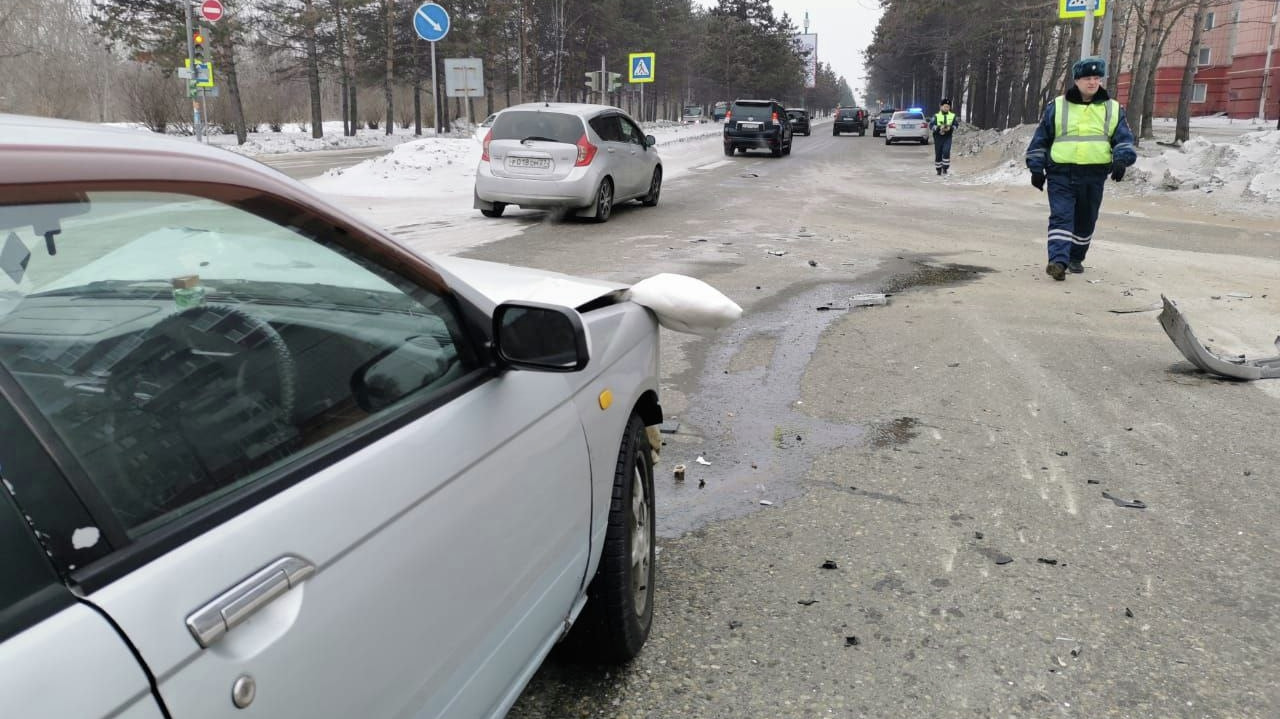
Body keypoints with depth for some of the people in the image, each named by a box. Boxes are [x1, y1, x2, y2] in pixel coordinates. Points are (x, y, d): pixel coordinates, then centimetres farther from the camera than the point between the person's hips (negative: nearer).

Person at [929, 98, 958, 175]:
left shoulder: (952, 116, 5)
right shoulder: (936, 116, 0)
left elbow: (955, 125, 7)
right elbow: (931, 126, -7)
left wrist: (950, 127, -15)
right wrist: (939, 127, -22)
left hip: (948, 137, 0)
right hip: (938, 137, 0)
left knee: (946, 152, -19)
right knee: (938, 154, 5)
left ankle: (945, 168, -7)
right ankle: (939, 169, 19)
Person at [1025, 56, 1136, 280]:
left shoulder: (1113, 109, 10)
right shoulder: (1057, 106, 5)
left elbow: (1124, 138, 9)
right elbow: (1040, 139, 8)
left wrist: (1122, 160, -10)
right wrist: (1037, 167, 4)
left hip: (1094, 176, 3)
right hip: (1061, 173, -3)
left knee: (1085, 220, 12)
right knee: (1061, 216, -14)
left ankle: (1076, 258, 28)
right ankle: (1058, 260, -22)